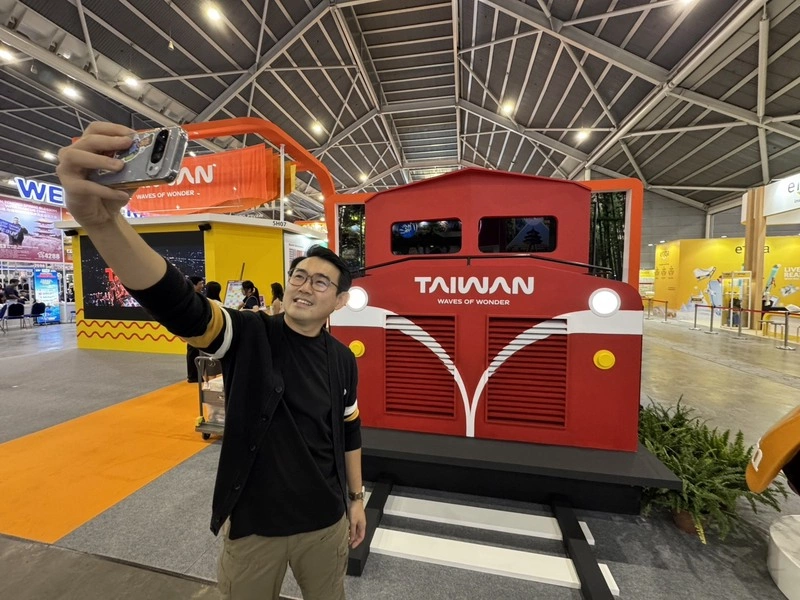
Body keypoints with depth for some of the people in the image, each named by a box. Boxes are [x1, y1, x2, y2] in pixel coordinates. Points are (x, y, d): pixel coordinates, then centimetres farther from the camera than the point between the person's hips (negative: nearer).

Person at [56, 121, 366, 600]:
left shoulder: (343, 360, -7)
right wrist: (101, 218, -50)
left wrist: (356, 498, 10)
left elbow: (349, 431, 3)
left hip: (325, 522, 3)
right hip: (253, 524, -2)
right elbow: (174, 303, -34)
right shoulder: (249, 335, -17)